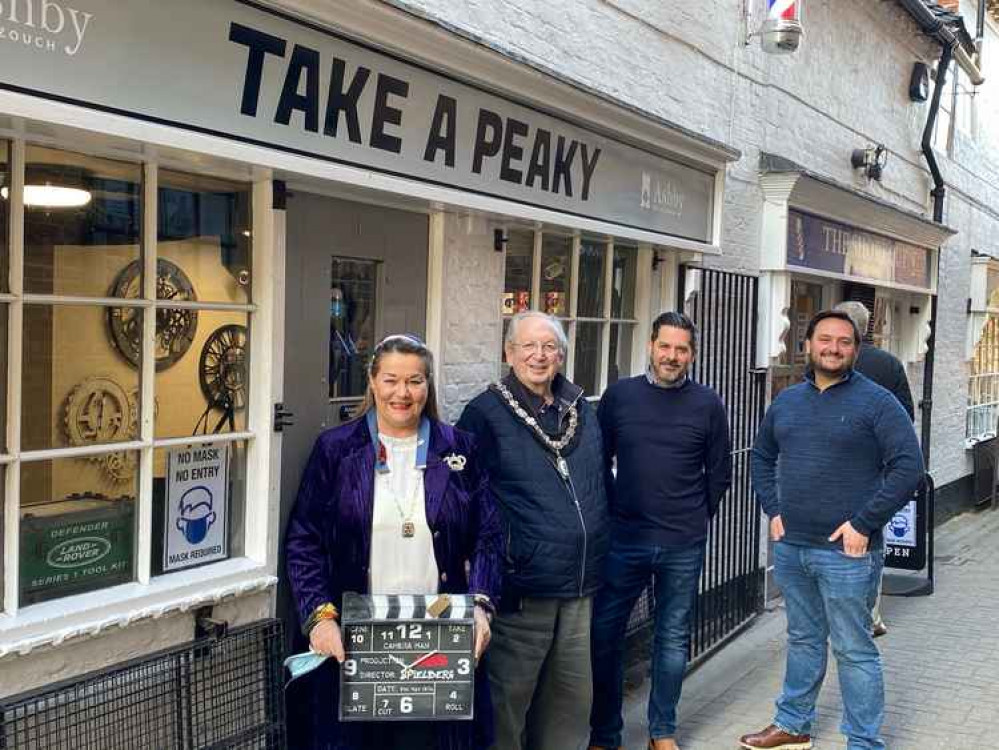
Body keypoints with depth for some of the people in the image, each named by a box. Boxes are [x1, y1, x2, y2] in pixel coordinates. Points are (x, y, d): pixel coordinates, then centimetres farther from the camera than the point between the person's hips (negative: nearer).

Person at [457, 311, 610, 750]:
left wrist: (600, 553, 19)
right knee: (509, 697, 5)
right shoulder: (485, 413, -8)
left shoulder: (582, 410, 11)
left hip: (581, 585, 6)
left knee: (572, 697, 16)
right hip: (521, 587, -6)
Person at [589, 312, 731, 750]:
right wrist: (609, 514, 8)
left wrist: (695, 518, 10)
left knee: (673, 638, 11)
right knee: (604, 634, 3)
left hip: (684, 545, 0)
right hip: (623, 539, 0)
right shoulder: (618, 395, 0)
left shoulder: (707, 405, 0)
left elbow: (719, 472, 8)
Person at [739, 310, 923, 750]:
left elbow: (908, 467, -13)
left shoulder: (876, 402, -8)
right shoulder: (787, 401, 10)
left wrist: (863, 525, -15)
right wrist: (773, 511, 8)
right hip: (789, 547, 6)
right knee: (802, 640, 20)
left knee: (854, 650, 3)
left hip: (845, 551, -5)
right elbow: (762, 457, 21)